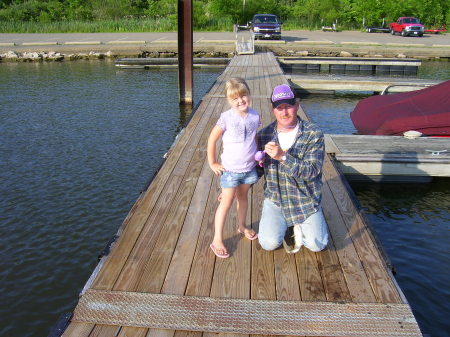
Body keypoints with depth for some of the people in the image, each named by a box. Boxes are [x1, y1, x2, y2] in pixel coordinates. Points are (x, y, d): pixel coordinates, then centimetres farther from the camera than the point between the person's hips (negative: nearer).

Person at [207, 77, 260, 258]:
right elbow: (212, 139, -9)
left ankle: (242, 226, 43)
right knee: (226, 202, -2)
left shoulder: (255, 116, -4)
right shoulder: (226, 118, -17)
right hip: (230, 169, -4)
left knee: (242, 197, 21)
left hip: (249, 167, 4)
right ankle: (217, 240, 7)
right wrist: (212, 163, -6)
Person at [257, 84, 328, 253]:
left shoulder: (314, 134, -12)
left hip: (306, 200, -1)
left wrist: (283, 156, -33)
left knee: (317, 245, -10)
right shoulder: (264, 135, -3)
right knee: (268, 243, -14)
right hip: (275, 198, 2)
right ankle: (285, 226, 19)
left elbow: (312, 170, -22)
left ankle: (297, 225, 22)